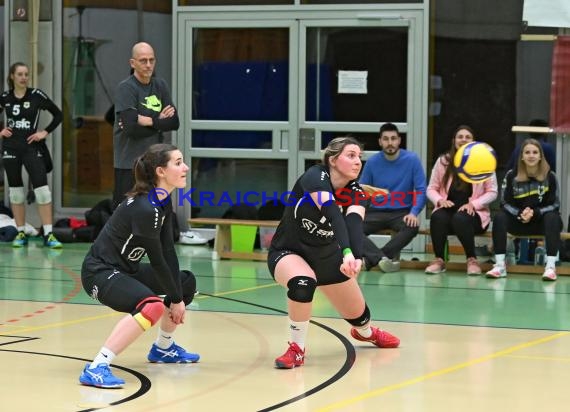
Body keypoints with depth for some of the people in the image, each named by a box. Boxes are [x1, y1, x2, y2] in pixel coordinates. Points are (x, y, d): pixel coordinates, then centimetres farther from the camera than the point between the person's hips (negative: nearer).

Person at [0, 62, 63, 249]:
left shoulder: (36, 95, -3)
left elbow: (58, 115, 1)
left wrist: (45, 132, -4)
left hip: (31, 147, -2)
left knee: (42, 189, -10)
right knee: (15, 191, 7)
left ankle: (48, 234, -9)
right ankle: (21, 233, 16)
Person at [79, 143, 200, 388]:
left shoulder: (163, 202, 3)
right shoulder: (144, 208, -25)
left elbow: (168, 251, 2)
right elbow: (157, 260, -20)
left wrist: (178, 297, -3)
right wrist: (175, 299, -9)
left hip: (126, 269, 11)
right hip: (100, 272, -11)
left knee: (186, 283, 22)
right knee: (152, 306, -35)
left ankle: (163, 348, 37)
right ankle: (96, 369, -36)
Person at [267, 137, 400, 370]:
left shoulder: (355, 193, -13)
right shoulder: (314, 177, -27)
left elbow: (355, 224, -33)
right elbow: (333, 214, -43)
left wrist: (357, 258, -53)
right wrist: (347, 252, -57)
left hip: (326, 256, 5)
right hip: (287, 252, -5)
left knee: (357, 313, 12)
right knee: (302, 282, -38)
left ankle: (366, 332, 53)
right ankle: (297, 349, -17)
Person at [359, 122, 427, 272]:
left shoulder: (412, 160, -3)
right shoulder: (372, 162, 3)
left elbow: (421, 191, -5)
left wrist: (414, 213, -21)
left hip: (402, 212, -2)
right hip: (376, 212, 2)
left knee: (412, 227, -36)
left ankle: (370, 259, -32)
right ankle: (382, 258, -41)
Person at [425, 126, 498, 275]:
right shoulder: (443, 161, 6)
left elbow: (492, 192, 0)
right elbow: (431, 189, 9)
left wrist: (473, 204, -15)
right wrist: (440, 200, -13)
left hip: (473, 213, -2)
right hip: (448, 210, 2)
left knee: (460, 219, -37)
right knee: (438, 217, -33)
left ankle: (472, 260, -18)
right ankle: (439, 260, -17)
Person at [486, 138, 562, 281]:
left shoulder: (550, 176, -6)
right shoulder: (512, 176, -3)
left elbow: (554, 205, -7)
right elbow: (505, 203, -4)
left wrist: (535, 213, -23)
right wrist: (520, 214, -23)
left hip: (542, 221, -1)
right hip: (518, 222, 1)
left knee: (553, 218, -34)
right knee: (499, 217, -26)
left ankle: (551, 266, -41)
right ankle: (500, 265, -31)